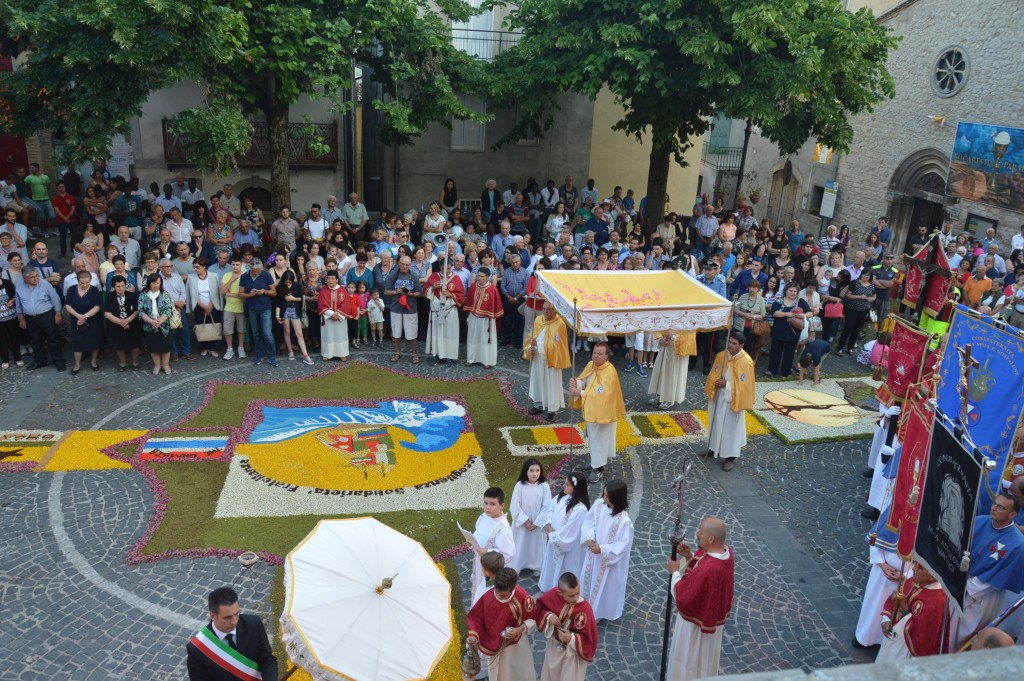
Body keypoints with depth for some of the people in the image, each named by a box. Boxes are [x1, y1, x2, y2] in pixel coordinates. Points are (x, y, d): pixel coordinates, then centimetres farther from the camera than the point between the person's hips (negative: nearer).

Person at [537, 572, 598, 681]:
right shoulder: (553, 595, -23)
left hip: (573, 652, -4)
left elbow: (589, 637, -25)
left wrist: (571, 639, -36)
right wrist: (548, 616, -24)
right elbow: (540, 609, -5)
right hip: (554, 647, 4)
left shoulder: (584, 609, -33)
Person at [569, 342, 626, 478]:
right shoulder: (591, 365, -1)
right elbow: (582, 380, -2)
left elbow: (601, 394, -29)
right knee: (593, 437, 21)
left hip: (603, 412, -8)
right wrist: (575, 383, -26)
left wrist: (580, 393, -29)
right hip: (591, 410, 8)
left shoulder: (609, 372, -25)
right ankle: (595, 462, 39)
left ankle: (599, 468, 17)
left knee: (599, 438, 3)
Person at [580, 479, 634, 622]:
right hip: (593, 553, 6)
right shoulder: (598, 504, -15)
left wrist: (603, 549, -25)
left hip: (609, 559, -5)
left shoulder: (624, 521, -31)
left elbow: (623, 544, -24)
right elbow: (589, 521, -1)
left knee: (603, 586, 16)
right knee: (589, 579, 25)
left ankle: (599, 611, 40)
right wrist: (589, 537, -16)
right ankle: (587, 604, 50)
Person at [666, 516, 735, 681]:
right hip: (711, 615, 8)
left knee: (690, 661, 18)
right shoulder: (725, 551, -14)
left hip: (697, 622, -8)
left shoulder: (707, 570, -42)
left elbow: (683, 598, -29)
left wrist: (675, 572, -16)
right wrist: (690, 556, -11)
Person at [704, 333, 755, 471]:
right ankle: (715, 448, 37)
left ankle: (730, 456, 16)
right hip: (719, 397, 6)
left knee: (731, 427, 5)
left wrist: (726, 384, -22)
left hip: (733, 400, -5)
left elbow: (744, 385, -17)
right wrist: (715, 382, -14)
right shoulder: (721, 355, -2)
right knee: (716, 423, 19)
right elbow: (713, 375, 5)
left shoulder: (746, 362, -18)